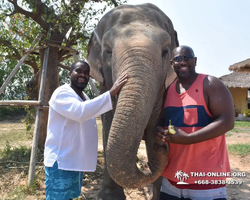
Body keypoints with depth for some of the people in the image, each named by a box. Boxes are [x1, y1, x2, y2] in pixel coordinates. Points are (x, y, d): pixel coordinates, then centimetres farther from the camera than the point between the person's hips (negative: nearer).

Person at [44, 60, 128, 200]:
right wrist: (111, 94, -38)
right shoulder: (62, 93, -16)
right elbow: (80, 112, -35)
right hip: (60, 161, -9)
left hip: (77, 161, 9)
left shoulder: (85, 97, 13)